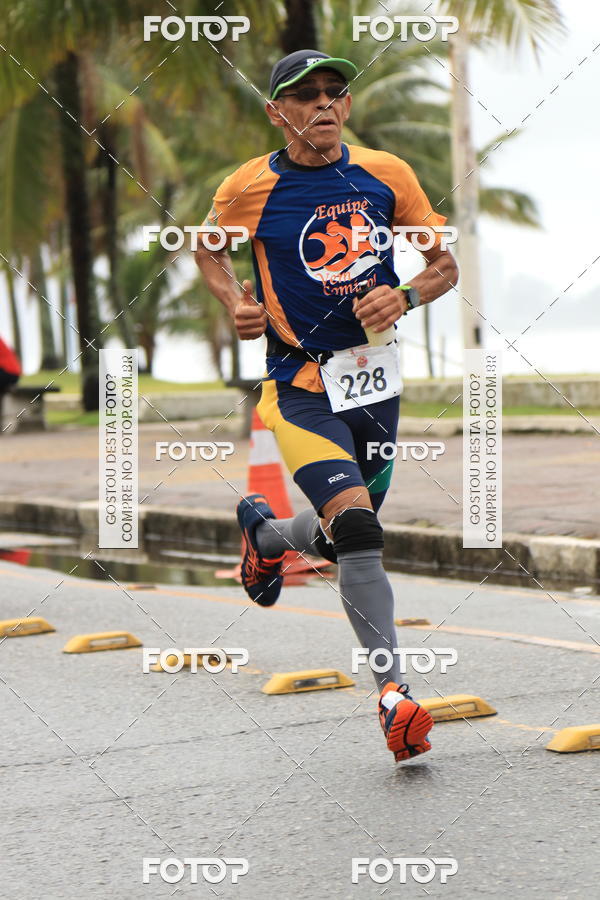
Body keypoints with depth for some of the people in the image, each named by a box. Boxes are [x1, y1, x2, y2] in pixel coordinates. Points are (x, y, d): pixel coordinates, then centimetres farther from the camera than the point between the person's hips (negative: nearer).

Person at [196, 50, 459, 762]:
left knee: (343, 536, 18)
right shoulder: (250, 188, -6)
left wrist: (406, 297, -12)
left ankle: (265, 530, 52)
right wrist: (236, 303, -5)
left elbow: (445, 264, 9)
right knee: (358, 531, -23)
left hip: (377, 382, 5)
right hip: (302, 389, -4)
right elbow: (208, 248, 15)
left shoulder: (384, 174, 1)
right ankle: (394, 697, -22)